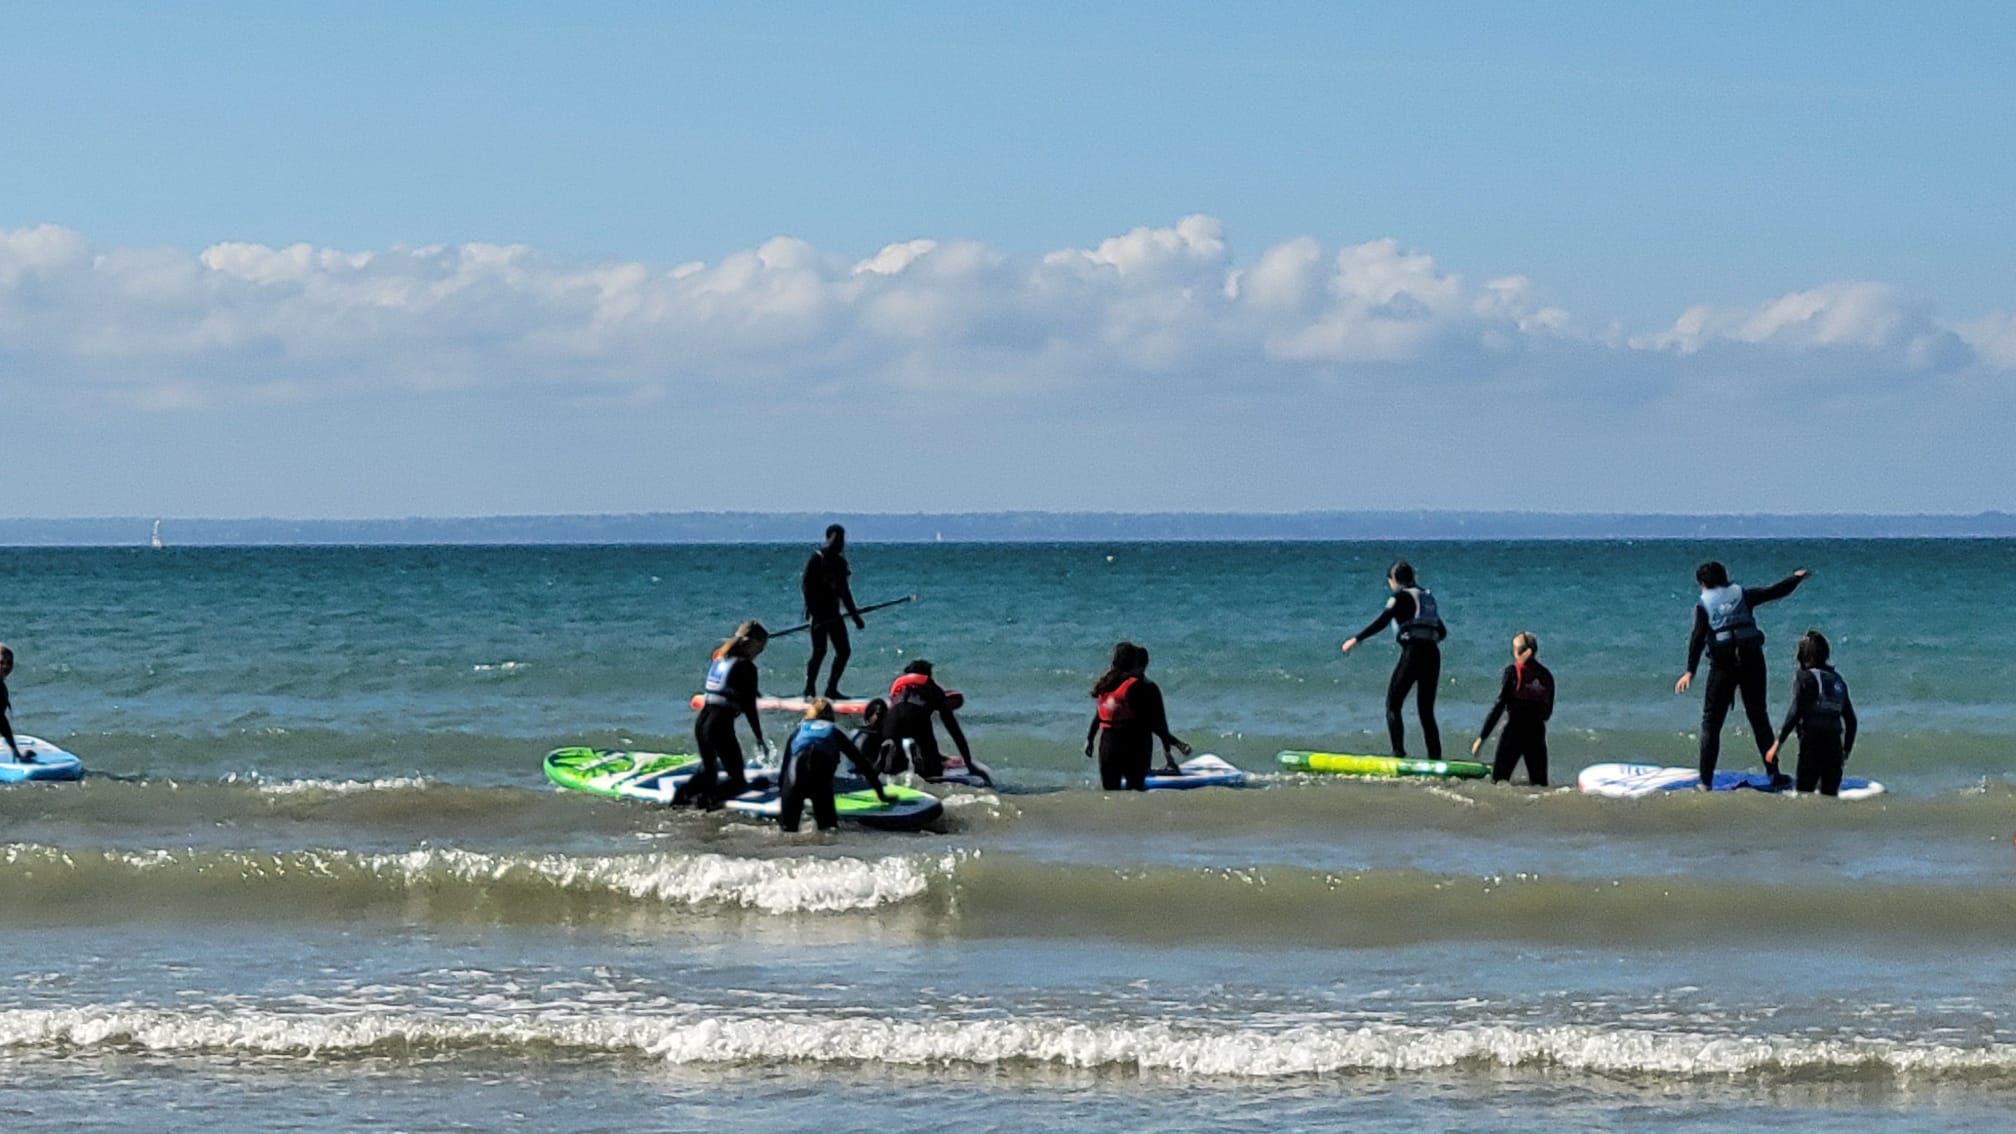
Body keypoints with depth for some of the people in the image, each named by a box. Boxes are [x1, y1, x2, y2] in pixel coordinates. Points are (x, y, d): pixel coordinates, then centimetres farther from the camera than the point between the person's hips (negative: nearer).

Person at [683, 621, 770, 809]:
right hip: (721, 725, -7)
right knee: (739, 781, 2)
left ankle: (685, 792, -2)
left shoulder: (719, 659, 14)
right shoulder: (746, 667, -6)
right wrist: (759, 737, 3)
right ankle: (707, 797, -25)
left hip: (701, 721, 7)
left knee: (708, 770, 25)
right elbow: (749, 708, -6)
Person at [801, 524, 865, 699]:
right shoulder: (817, 559, -8)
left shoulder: (839, 561, 15)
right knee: (819, 651, -11)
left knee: (844, 651, 4)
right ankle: (809, 692, -5)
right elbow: (806, 586, -14)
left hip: (833, 612, 8)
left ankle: (832, 690, 12)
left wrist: (855, 616, 22)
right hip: (819, 612, -8)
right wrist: (813, 611, -21)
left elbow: (844, 591, 22)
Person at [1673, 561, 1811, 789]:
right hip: (1752, 661, 2)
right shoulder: (1743, 595, 10)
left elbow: (1698, 638, -8)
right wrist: (1797, 578, 30)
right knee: (1758, 717, 13)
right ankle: (1773, 772, 11)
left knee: (1711, 721, 4)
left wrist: (1690, 671, -11)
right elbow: (1776, 591, 12)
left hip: (1722, 665, -2)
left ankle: (1706, 780, -2)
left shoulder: (1703, 604, 3)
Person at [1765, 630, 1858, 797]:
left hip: (1812, 741, -6)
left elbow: (1795, 713, -13)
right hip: (1834, 744, 6)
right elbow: (1851, 719, 15)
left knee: (1804, 793, -6)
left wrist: (1777, 744, -10)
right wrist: (1847, 749, 26)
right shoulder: (1837, 680, 14)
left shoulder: (1804, 676, -4)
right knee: (1830, 795, 10)